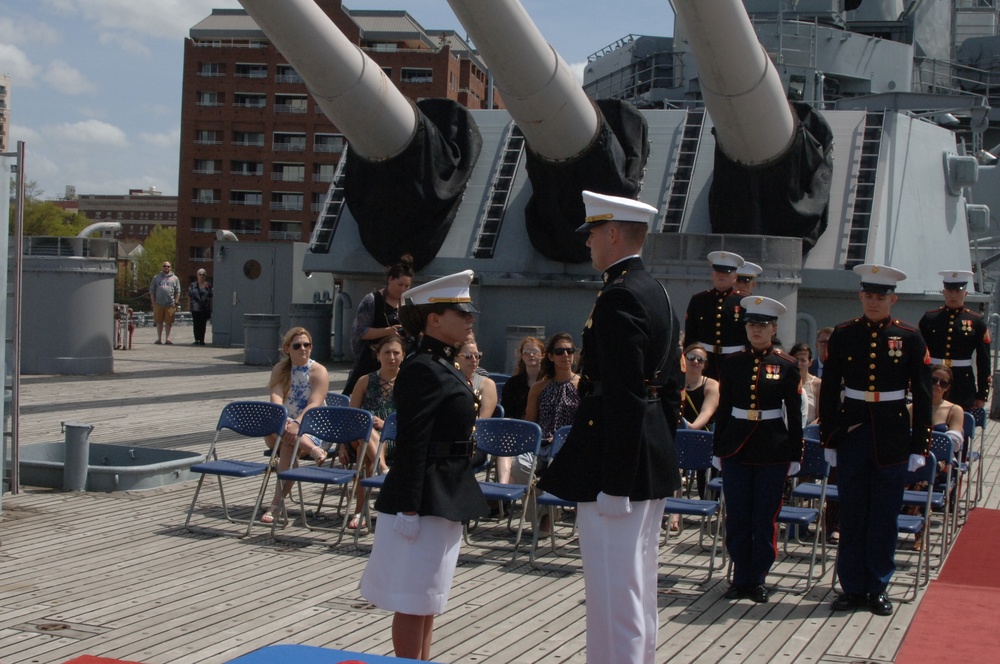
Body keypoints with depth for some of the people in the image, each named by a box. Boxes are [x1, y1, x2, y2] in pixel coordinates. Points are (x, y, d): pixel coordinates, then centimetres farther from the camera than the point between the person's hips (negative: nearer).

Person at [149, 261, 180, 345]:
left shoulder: (174, 278, 10)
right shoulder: (156, 277, 10)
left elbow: (178, 291, 8)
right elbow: (152, 291, 9)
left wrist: (176, 302, 0)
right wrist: (153, 302, 2)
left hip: (170, 304, -1)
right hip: (159, 304, 1)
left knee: (168, 322, 2)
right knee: (159, 322, 6)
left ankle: (168, 338, 8)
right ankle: (159, 338, 13)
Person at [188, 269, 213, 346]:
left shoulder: (208, 286, 4)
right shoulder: (193, 285, 8)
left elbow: (211, 298, 4)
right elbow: (189, 296, 10)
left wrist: (210, 309, 1)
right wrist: (189, 306, 4)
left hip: (205, 309, -1)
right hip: (195, 308, 1)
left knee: (203, 325, 0)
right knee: (196, 324, 1)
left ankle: (202, 340, 6)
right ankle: (197, 340, 6)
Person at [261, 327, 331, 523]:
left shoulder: (319, 371, -3)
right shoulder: (280, 369, 9)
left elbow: (314, 405, -16)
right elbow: (276, 396, -9)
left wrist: (296, 424, -34)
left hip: (313, 430, -4)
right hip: (286, 426, 4)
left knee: (289, 446, -35)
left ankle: (276, 504, -37)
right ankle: (313, 450, -40)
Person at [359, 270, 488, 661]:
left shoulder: (444, 367, 13)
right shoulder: (422, 369, -16)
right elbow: (411, 444, -21)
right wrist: (408, 508, -23)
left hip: (444, 498, 10)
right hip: (425, 497, -10)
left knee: (429, 597, 17)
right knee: (413, 600, -1)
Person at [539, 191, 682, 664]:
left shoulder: (618, 297, -17)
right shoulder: (657, 293, 14)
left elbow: (622, 397, -22)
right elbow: (671, 386, 17)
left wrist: (613, 481, -21)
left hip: (620, 463, -11)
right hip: (654, 462, 11)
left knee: (613, 592, -4)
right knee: (638, 584, 20)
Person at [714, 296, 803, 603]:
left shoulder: (787, 365, 0)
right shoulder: (732, 364, 5)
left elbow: (794, 413, 3)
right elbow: (723, 408, 8)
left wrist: (795, 454, 0)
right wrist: (718, 449, 6)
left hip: (773, 449, -2)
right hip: (737, 447, 2)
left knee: (765, 518, 4)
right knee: (737, 517, 4)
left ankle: (758, 578, 15)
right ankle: (741, 577, 15)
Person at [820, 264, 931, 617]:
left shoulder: (909, 337, -1)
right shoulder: (843, 334, 2)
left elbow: (923, 396, 1)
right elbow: (828, 392, 5)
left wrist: (919, 446, -2)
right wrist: (828, 439, 2)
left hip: (892, 438, -1)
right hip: (851, 434, 1)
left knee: (885, 515, 6)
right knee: (852, 514, 5)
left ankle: (878, 588, 16)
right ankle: (853, 587, 15)